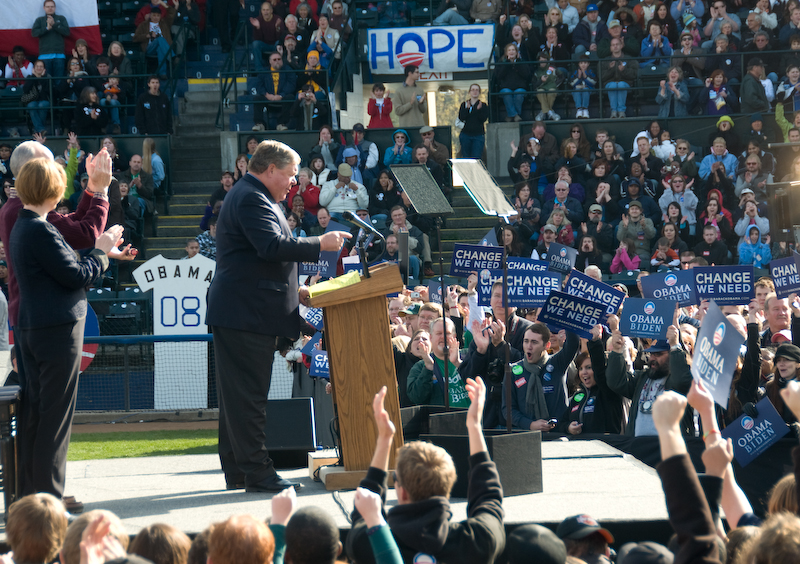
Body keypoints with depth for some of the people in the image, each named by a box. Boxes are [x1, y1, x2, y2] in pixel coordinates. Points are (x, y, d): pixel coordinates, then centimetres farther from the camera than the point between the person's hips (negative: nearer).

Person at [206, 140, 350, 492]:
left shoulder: (250, 197, 24)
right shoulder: (251, 199, -12)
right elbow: (271, 247, -25)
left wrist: (293, 291, 22)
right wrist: (320, 244, -18)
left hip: (240, 313, 11)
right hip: (246, 314, -11)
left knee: (238, 394, 11)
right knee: (248, 394, -10)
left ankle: (237, 472, 15)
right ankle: (257, 473, -10)